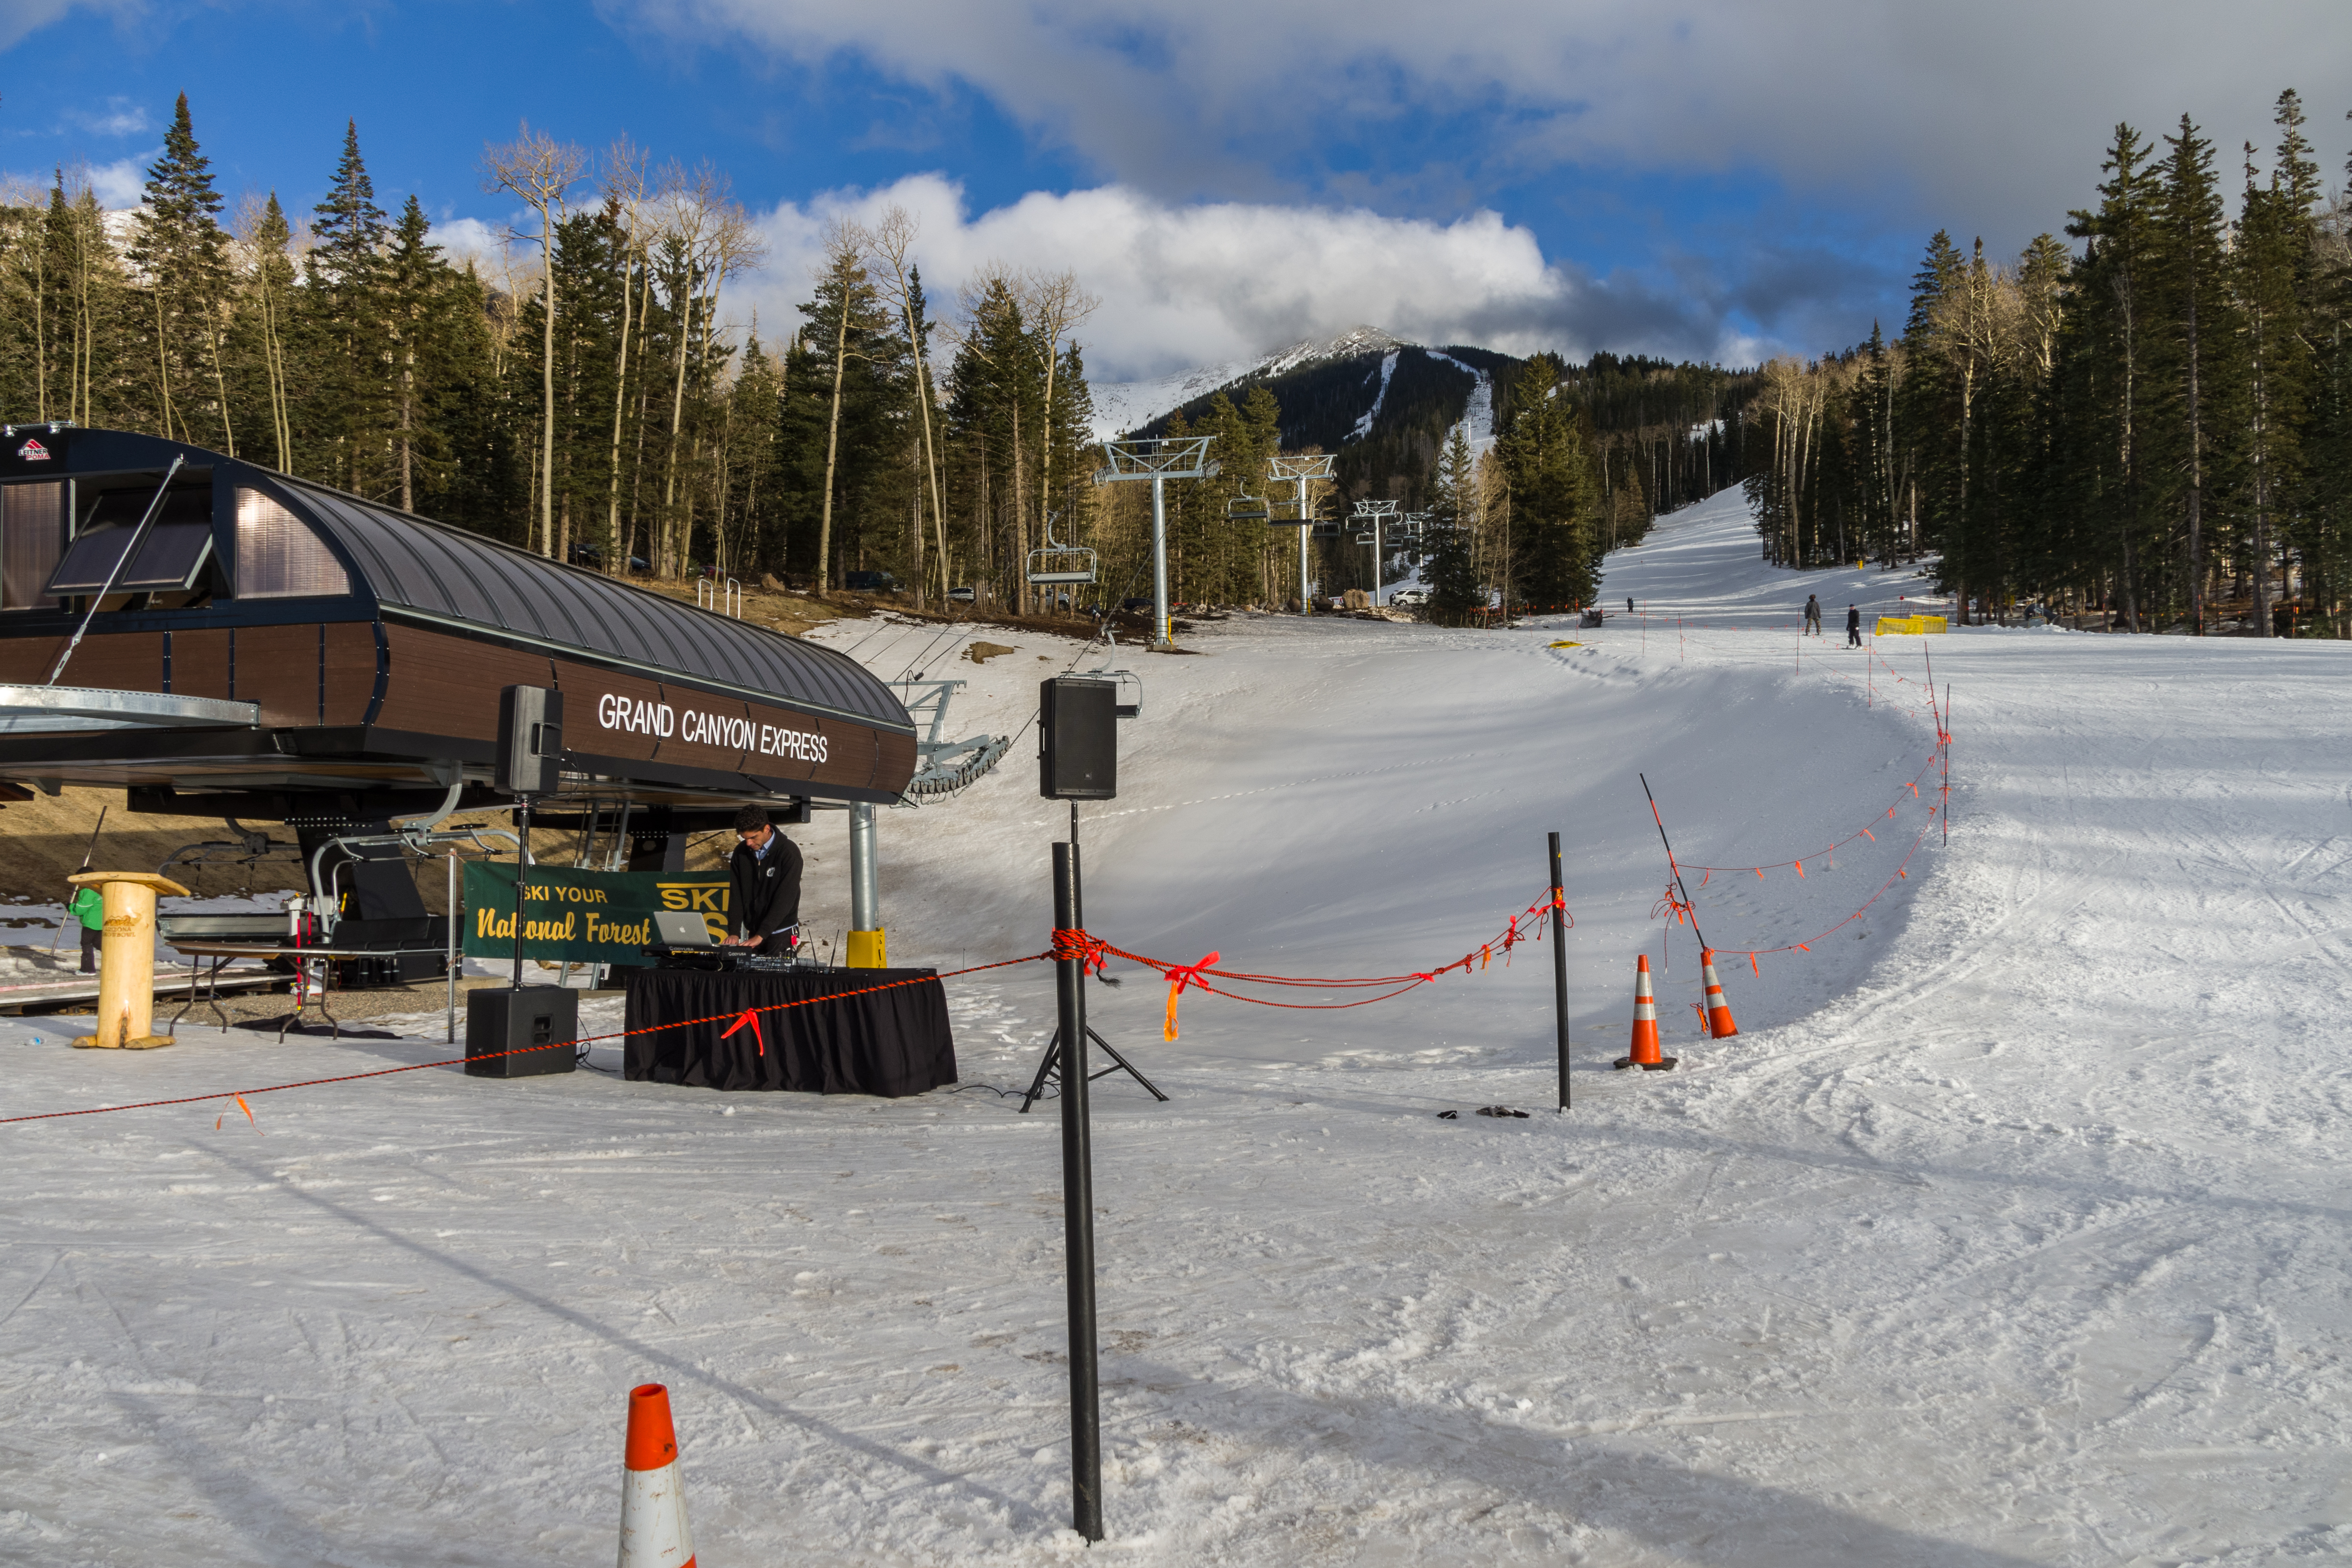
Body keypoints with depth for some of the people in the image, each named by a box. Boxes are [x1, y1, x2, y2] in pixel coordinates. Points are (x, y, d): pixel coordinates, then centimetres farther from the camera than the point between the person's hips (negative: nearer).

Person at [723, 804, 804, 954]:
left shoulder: (789, 852, -15)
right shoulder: (741, 852, 0)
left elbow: (784, 899, -20)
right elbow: (735, 895, 0)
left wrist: (761, 935, -24)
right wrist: (734, 933, -11)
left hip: (781, 935, -4)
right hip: (752, 932, 4)